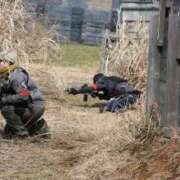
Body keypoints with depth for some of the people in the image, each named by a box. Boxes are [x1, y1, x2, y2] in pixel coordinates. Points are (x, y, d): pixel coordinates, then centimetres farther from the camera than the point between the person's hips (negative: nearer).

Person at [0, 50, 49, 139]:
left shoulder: (15, 75, -23)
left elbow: (24, 96, -32)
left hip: (35, 107, -9)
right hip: (26, 106, 9)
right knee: (8, 131, 19)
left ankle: (21, 132, -11)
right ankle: (38, 126, 24)